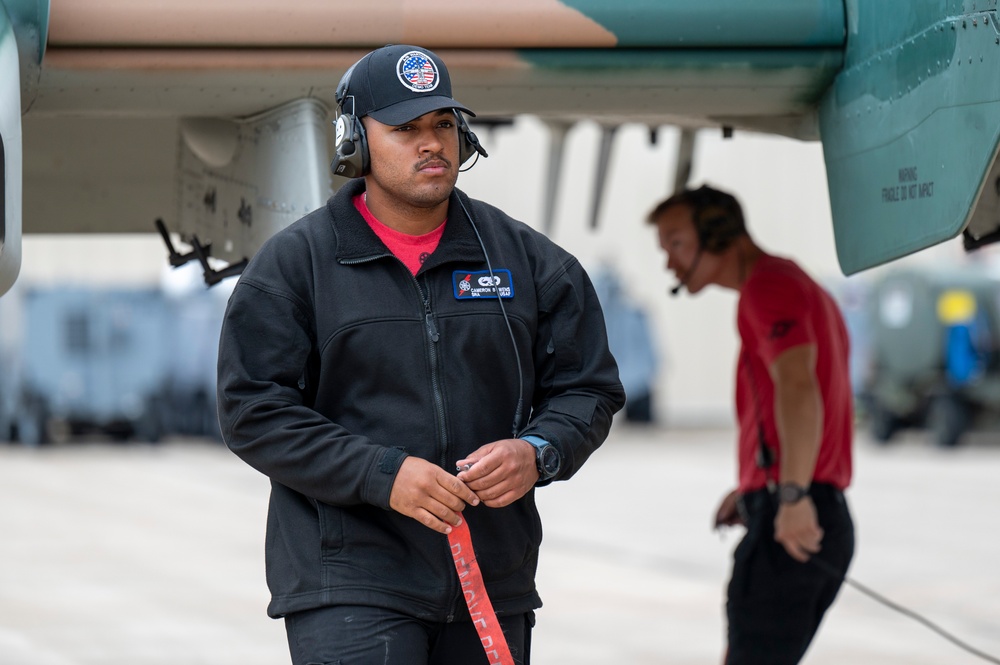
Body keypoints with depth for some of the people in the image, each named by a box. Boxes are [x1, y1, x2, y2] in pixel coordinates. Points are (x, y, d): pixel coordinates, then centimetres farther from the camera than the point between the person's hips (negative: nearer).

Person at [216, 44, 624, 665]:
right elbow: (255, 411, -5)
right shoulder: (292, 263, 0)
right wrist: (382, 474, -17)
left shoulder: (529, 259, 9)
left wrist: (537, 452, -10)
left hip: (495, 584, 4)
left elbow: (588, 387, 12)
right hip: (347, 584, -4)